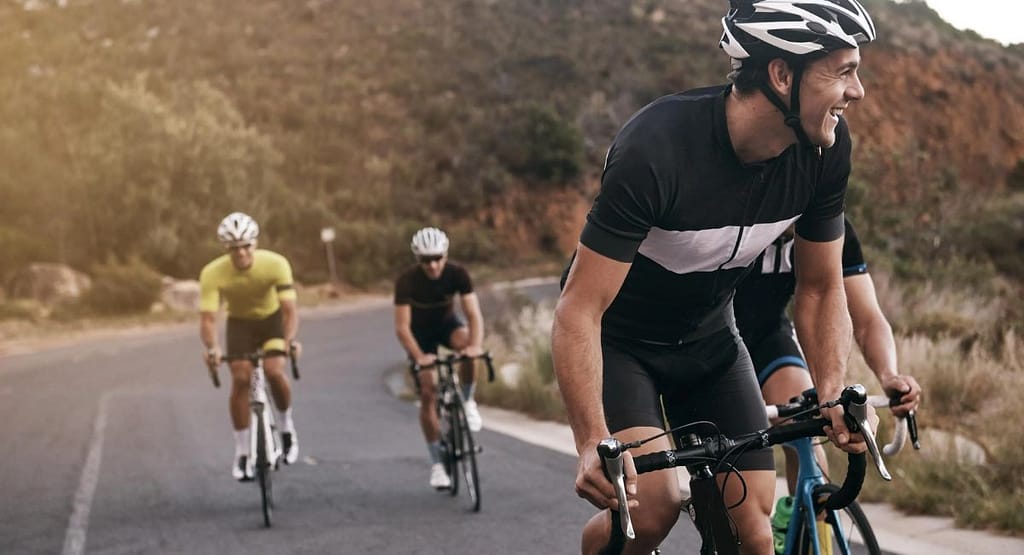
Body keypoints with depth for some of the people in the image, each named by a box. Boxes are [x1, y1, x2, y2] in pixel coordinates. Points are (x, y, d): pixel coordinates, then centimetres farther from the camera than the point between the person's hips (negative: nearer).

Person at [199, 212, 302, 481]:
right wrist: (211, 348, -51)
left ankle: (287, 425, 5)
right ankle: (242, 452, -3)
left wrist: (290, 340, -51)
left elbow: (289, 309, -33)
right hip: (240, 323, 1)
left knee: (274, 371, -24)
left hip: (271, 319, -1)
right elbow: (207, 317, -32)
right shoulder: (212, 273, -28)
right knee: (240, 380, -16)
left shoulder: (276, 264, -30)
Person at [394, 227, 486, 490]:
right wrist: (419, 357, -47)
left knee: (466, 343, -35)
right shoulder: (406, 281, -30)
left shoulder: (457, 273, -26)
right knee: (428, 394, -10)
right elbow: (402, 326, -32)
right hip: (420, 332, -1)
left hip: (447, 323, 1)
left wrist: (476, 344, -49)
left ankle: (467, 402, -10)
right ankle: (437, 463, 1)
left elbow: (474, 313, -30)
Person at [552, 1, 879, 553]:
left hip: (708, 339, 5)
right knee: (652, 506, -25)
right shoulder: (657, 148, -34)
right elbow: (579, 312, -32)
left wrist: (833, 396, -18)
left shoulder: (826, 146, -17)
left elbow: (821, 288, -2)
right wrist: (594, 443, -43)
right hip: (617, 338, -5)